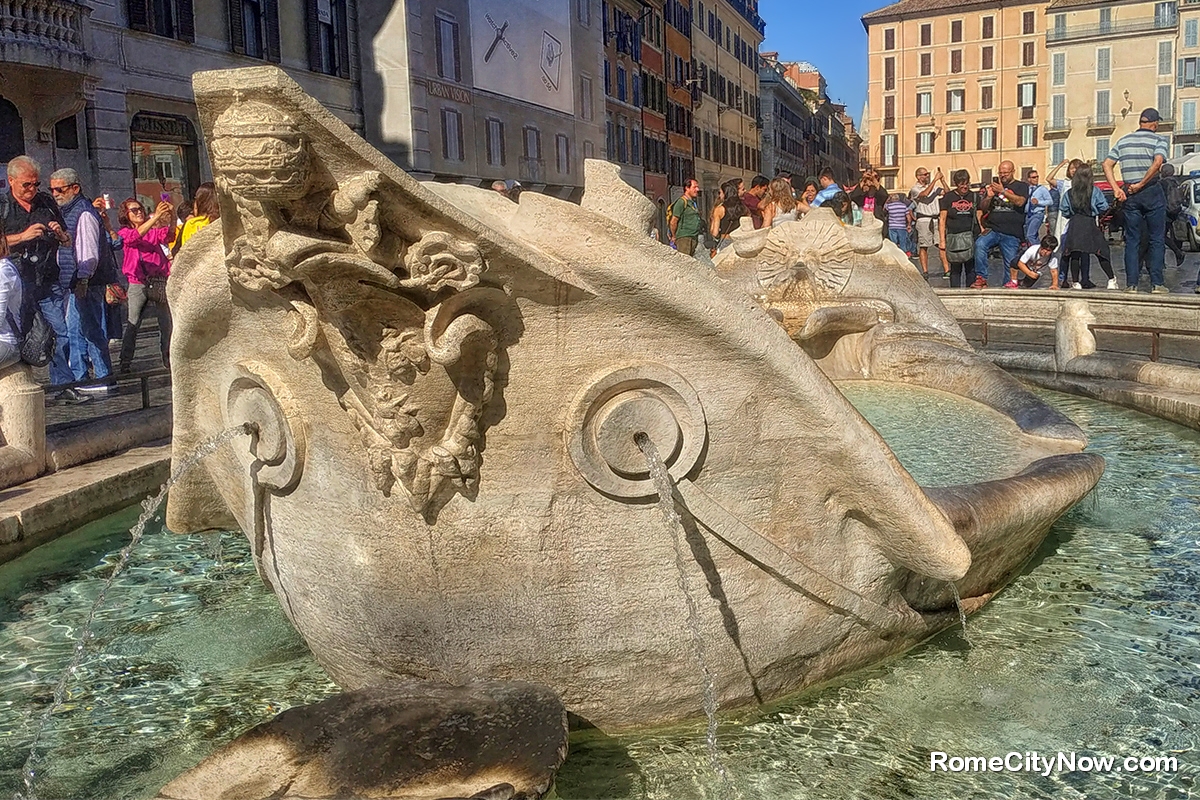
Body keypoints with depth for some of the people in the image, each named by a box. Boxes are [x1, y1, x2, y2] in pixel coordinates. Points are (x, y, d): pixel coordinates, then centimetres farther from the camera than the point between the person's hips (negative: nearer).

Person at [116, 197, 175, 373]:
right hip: (138, 283, -2)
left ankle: (168, 358, 9)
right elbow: (136, 235, -15)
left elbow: (168, 235, -5)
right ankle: (125, 362, 3)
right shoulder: (125, 233, 7)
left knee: (167, 323, 1)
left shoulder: (154, 230, 14)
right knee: (133, 324, -3)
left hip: (159, 281, 2)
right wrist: (156, 216, -26)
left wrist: (172, 217, -24)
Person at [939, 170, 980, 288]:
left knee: (971, 269, -2)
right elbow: (942, 219, 4)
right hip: (953, 238, -1)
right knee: (955, 270, 2)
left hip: (970, 237, 1)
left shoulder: (974, 197, 11)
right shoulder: (948, 197, 5)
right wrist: (942, 240, -2)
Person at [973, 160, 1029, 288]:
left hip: (1012, 233, -1)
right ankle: (981, 278, -26)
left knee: (1010, 263, -2)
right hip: (993, 229, 1)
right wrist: (988, 197, -6)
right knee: (980, 244, -29)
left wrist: (1003, 192, -19)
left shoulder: (1021, 186, 11)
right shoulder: (993, 185, 18)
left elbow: (1020, 202, -10)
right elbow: (982, 208, 14)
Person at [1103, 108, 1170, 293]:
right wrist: (1141, 184, -14)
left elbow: (1107, 165, 2)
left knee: (1132, 240, 7)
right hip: (1152, 192, -3)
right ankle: (1156, 283, -2)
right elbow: (1158, 162, -20)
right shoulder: (1158, 140, -2)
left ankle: (1131, 283, 2)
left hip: (1129, 194, 3)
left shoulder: (1123, 141, 11)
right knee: (1157, 239, 3)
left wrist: (1116, 189, -2)